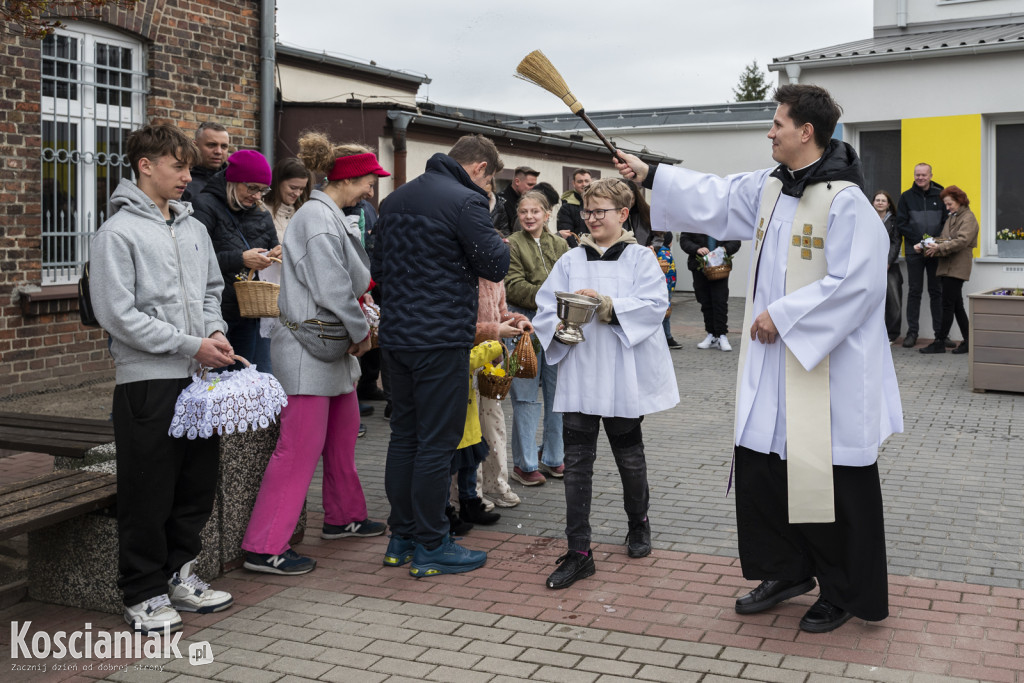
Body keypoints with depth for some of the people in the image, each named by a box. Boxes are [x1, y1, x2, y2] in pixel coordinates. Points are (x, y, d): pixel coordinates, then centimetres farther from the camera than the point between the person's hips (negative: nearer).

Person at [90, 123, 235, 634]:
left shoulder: (193, 228, 13)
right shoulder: (117, 233, -7)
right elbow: (118, 314, -13)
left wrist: (215, 330, 2)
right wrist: (190, 345, -15)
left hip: (199, 379, 7)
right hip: (147, 380, -7)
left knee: (197, 483, 13)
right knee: (148, 494, 1)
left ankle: (179, 573, 29)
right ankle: (144, 594, 15)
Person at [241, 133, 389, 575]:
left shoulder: (334, 218, 15)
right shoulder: (317, 218, -17)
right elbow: (331, 289, -21)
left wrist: (357, 330, 10)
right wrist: (362, 332, -8)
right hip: (309, 350, -10)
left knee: (343, 438, 20)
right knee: (300, 447, -7)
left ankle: (343, 517, 36)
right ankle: (264, 548, -1)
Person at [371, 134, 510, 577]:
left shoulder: (395, 199, 13)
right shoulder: (465, 201, -13)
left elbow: (379, 267, 18)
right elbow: (495, 266, -10)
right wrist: (497, 242, 8)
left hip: (396, 336, 8)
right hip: (441, 339, -8)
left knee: (404, 435, 14)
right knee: (436, 443, 0)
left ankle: (401, 538, 23)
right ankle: (431, 548, 8)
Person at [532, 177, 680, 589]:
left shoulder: (641, 258, 2)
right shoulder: (570, 261, 9)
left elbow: (654, 304, -11)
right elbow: (546, 308, 4)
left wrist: (608, 305, -22)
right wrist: (559, 327, -17)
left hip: (623, 377, -2)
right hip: (578, 374, 2)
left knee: (630, 456, 12)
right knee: (577, 461, -1)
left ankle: (638, 526, 38)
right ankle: (578, 552, 4)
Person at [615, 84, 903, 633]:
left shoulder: (844, 200, -17)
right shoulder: (768, 189, 9)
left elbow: (855, 283, -22)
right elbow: (714, 197, 22)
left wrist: (783, 315, -18)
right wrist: (650, 175, 24)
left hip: (829, 367, -8)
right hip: (773, 359, 8)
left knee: (830, 480, 2)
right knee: (761, 464, 13)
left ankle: (846, 594, 21)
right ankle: (787, 572, 31)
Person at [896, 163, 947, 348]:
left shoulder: (940, 196, 5)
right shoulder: (906, 197, 4)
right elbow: (901, 224, -1)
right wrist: (920, 239, -12)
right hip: (914, 251, 0)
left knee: (937, 292, 6)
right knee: (914, 292, 3)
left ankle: (940, 332, 11)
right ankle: (912, 332, 7)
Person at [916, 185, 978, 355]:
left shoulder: (968, 218, -6)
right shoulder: (951, 218, 21)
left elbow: (962, 241, -19)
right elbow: (943, 239, 17)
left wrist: (939, 248, -24)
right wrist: (924, 246, 1)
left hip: (957, 268, -9)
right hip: (946, 266, 9)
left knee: (948, 305, -7)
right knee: (957, 305, 9)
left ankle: (940, 343, -5)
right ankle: (967, 341, 14)